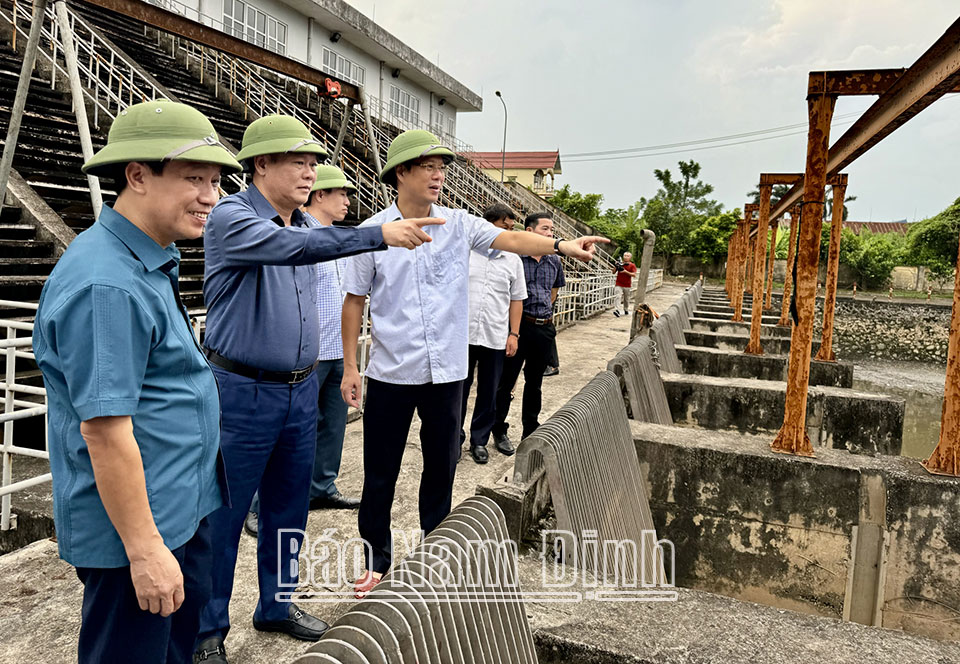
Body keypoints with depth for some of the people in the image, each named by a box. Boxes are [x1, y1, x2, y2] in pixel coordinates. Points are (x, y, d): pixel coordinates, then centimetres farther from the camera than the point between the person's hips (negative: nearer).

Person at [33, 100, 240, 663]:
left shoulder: (150, 263, 8)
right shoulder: (107, 286, -26)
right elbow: (104, 432, -26)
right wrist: (145, 551, -22)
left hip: (183, 509, 10)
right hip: (137, 528, -10)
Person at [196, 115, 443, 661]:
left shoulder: (308, 226, 11)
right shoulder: (231, 218, -13)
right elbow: (287, 246, -34)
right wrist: (381, 235, -41)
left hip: (301, 391, 7)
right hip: (244, 392, -7)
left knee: (288, 511, 17)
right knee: (223, 517, 6)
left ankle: (276, 606, 36)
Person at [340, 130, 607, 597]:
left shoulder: (459, 225, 2)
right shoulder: (372, 232, -3)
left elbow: (508, 238, -12)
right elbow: (354, 301, 1)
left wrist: (559, 245, -30)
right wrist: (350, 367, -1)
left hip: (446, 371, 2)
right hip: (390, 372, -2)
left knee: (441, 469, 13)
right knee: (380, 472, 8)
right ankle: (377, 559, 28)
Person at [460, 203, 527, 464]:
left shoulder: (513, 260, 6)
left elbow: (516, 300, 9)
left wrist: (514, 334, 4)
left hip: (495, 337, 2)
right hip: (462, 334, -2)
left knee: (488, 392, 10)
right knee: (458, 389, 7)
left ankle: (479, 440, 24)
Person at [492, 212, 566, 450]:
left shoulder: (554, 262, 9)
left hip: (544, 329, 6)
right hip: (519, 325, -5)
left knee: (534, 382, 15)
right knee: (506, 380, 2)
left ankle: (531, 430, 27)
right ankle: (499, 430, 15)